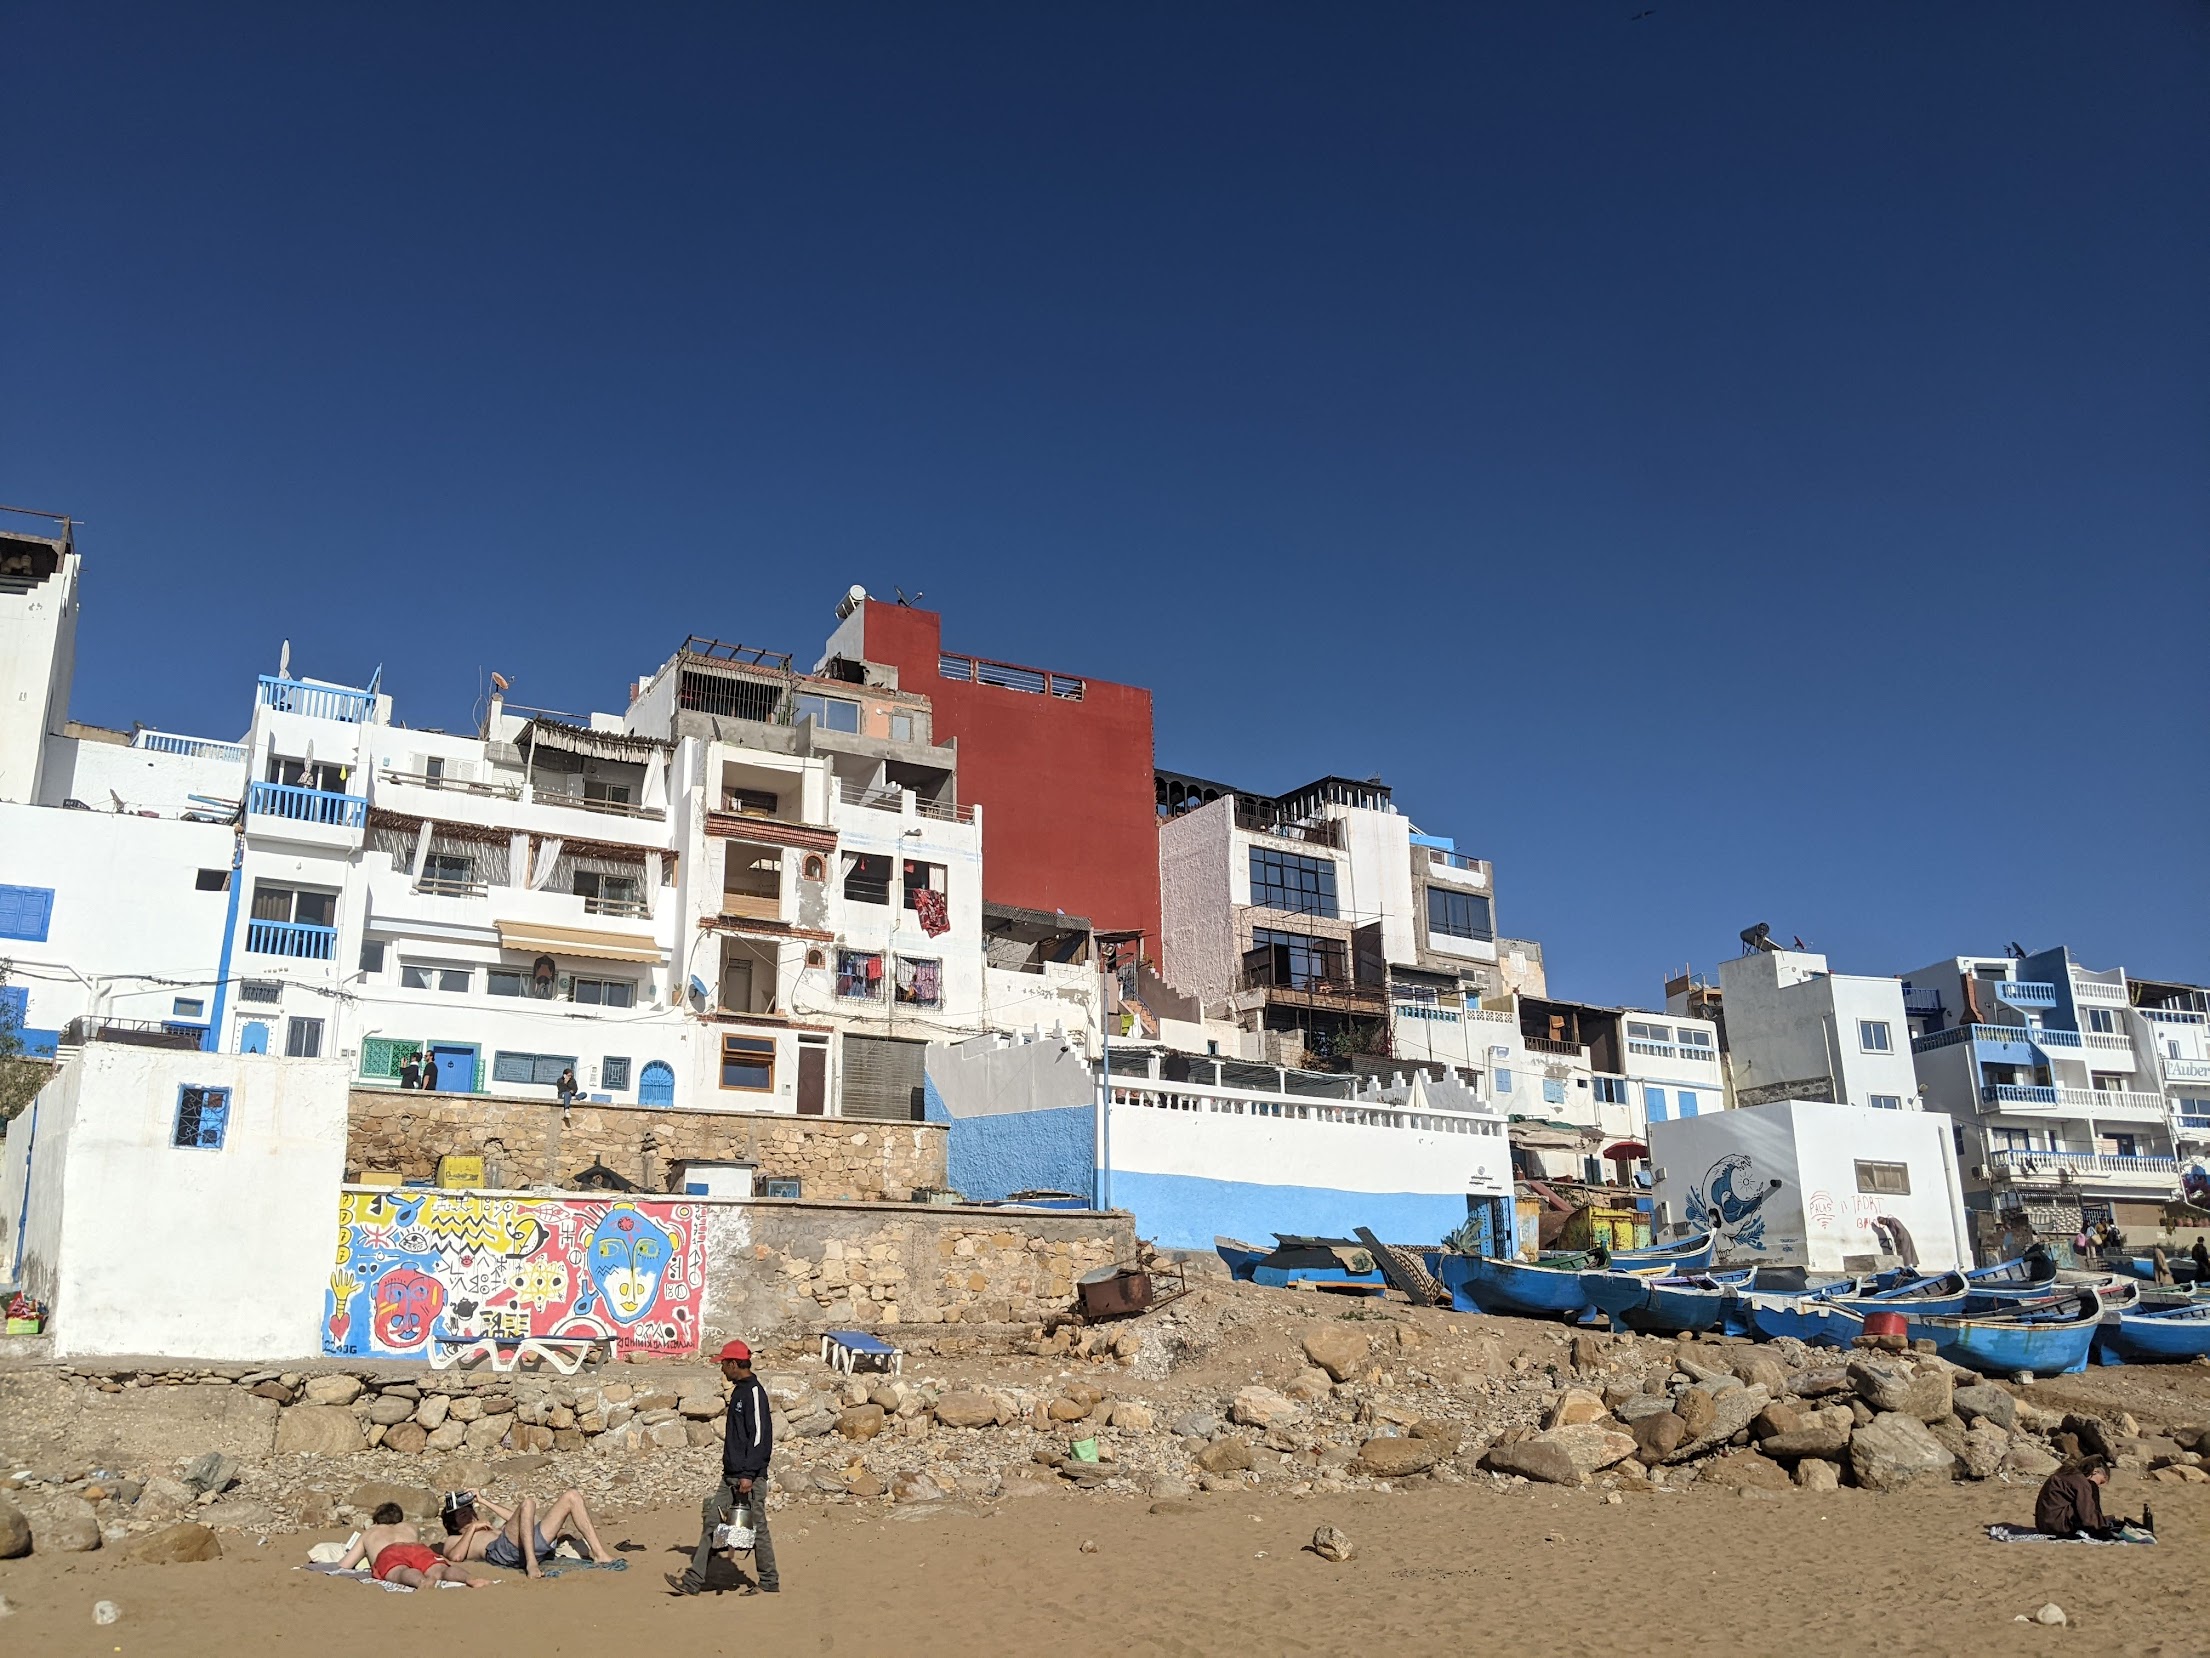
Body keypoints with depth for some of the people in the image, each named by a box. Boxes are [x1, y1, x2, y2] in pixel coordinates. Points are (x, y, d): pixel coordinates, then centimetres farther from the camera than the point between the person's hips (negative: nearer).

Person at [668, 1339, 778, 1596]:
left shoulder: (754, 1392, -15)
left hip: (750, 1477, -10)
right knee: (712, 1522, 7)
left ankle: (769, 1583, 10)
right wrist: (735, 1473, 22)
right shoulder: (739, 1391, 15)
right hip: (731, 1476, 10)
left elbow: (760, 1435, -21)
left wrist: (749, 1474, -23)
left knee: (756, 1527, -1)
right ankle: (693, 1581, 9)